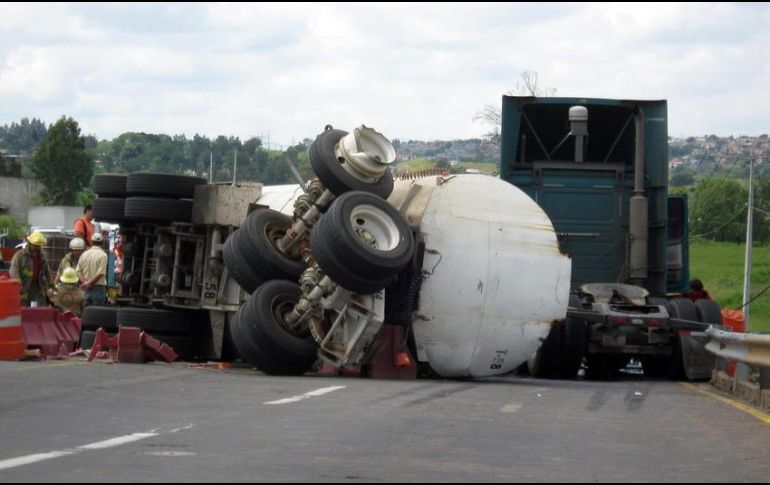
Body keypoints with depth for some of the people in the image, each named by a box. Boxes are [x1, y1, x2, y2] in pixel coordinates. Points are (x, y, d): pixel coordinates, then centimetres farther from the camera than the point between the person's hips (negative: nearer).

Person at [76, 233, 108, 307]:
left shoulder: (84, 254, 8)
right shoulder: (103, 255, -9)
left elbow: (79, 271, 5)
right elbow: (100, 273, -15)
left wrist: (85, 282, -5)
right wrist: (89, 283, -8)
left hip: (86, 290, 5)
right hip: (98, 288, -5)